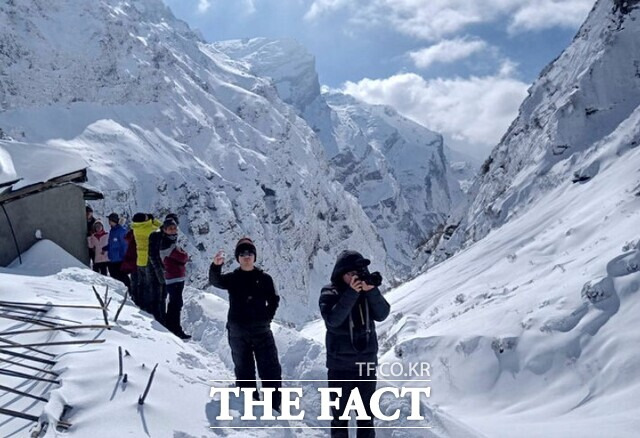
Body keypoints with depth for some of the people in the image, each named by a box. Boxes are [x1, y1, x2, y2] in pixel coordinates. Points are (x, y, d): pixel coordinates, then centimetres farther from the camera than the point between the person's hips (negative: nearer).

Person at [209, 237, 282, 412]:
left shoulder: (264, 278, 3)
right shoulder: (232, 278, 2)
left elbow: (273, 300, 11)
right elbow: (215, 281, -18)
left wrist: (266, 317, -3)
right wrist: (216, 266, -39)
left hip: (261, 331, 0)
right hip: (238, 333, 1)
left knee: (270, 369, -3)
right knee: (243, 370, 9)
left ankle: (274, 406, 5)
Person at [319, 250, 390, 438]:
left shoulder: (367, 290, 3)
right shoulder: (329, 293, -7)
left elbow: (382, 314, -7)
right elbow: (332, 320, -22)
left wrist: (372, 291, -21)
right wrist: (351, 293, -26)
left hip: (367, 362, 3)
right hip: (340, 364, -3)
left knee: (367, 414, 13)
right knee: (340, 413, 6)